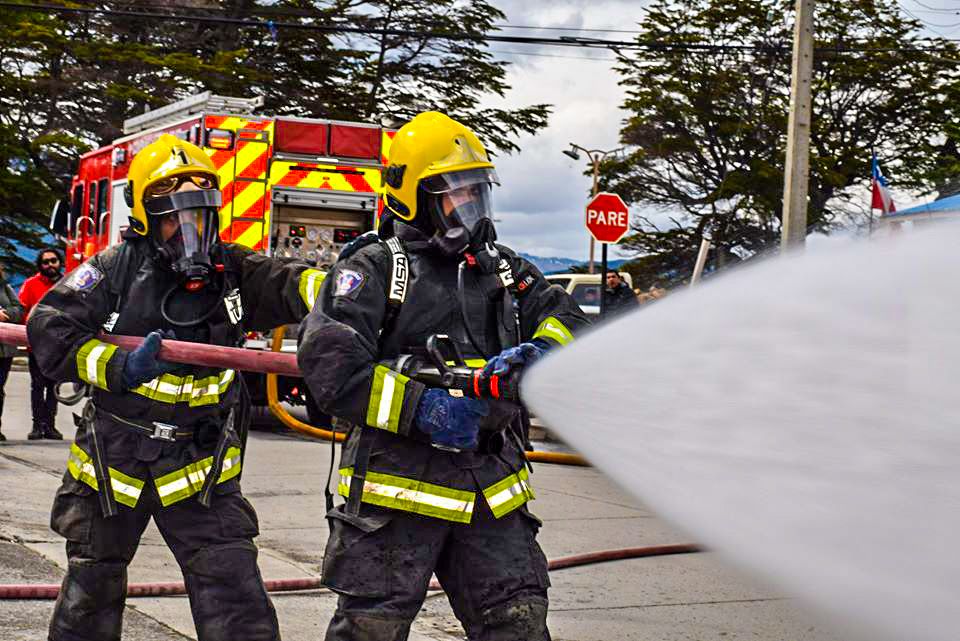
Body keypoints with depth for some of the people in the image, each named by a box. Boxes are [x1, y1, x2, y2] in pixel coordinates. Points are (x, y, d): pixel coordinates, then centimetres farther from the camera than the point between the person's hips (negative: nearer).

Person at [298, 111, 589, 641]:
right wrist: (420, 408, -23)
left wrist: (540, 354, -14)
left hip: (490, 495, 5)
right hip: (397, 489, -5)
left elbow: (565, 316, 11)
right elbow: (327, 362, -15)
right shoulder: (373, 269, -4)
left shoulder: (503, 268, 16)